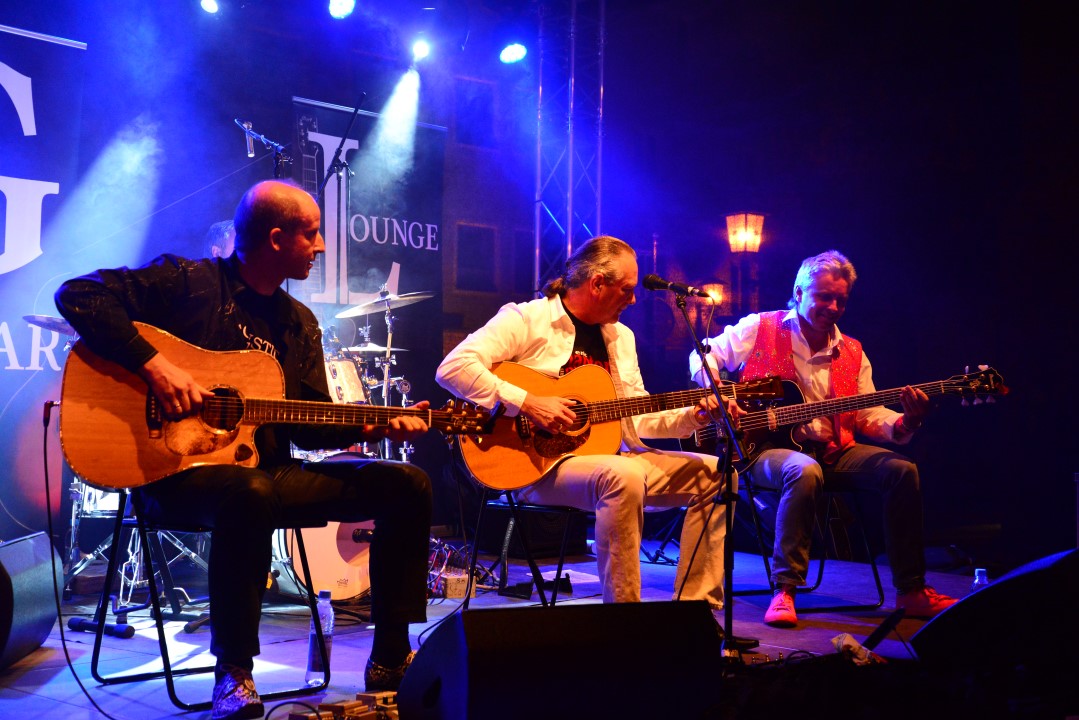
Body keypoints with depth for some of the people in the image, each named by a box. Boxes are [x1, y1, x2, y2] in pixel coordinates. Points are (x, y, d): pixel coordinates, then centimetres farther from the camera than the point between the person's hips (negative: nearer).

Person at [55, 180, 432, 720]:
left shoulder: (300, 324, 15)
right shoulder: (187, 281, -5)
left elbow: (310, 426, 13)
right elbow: (79, 295, -13)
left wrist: (374, 427, -5)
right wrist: (154, 365, -24)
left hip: (268, 470, 7)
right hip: (178, 469, -7)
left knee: (408, 486, -4)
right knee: (251, 492, -43)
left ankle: (390, 661, 1)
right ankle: (234, 673, -23)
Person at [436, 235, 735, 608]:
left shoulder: (621, 336, 16)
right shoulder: (526, 319, -8)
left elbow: (637, 416, 16)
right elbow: (452, 368, -20)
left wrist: (693, 415, -2)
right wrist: (526, 403, -26)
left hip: (606, 455, 8)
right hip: (537, 463, -8)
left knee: (712, 473, -1)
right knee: (624, 476, -36)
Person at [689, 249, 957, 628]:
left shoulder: (852, 353, 14)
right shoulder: (760, 328, 3)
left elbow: (868, 416, 10)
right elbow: (703, 356, 6)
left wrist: (905, 422, -12)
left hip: (833, 451, 5)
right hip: (768, 448, -5)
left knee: (902, 469, -16)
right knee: (805, 471, -39)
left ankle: (910, 590, -6)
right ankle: (784, 589, -29)